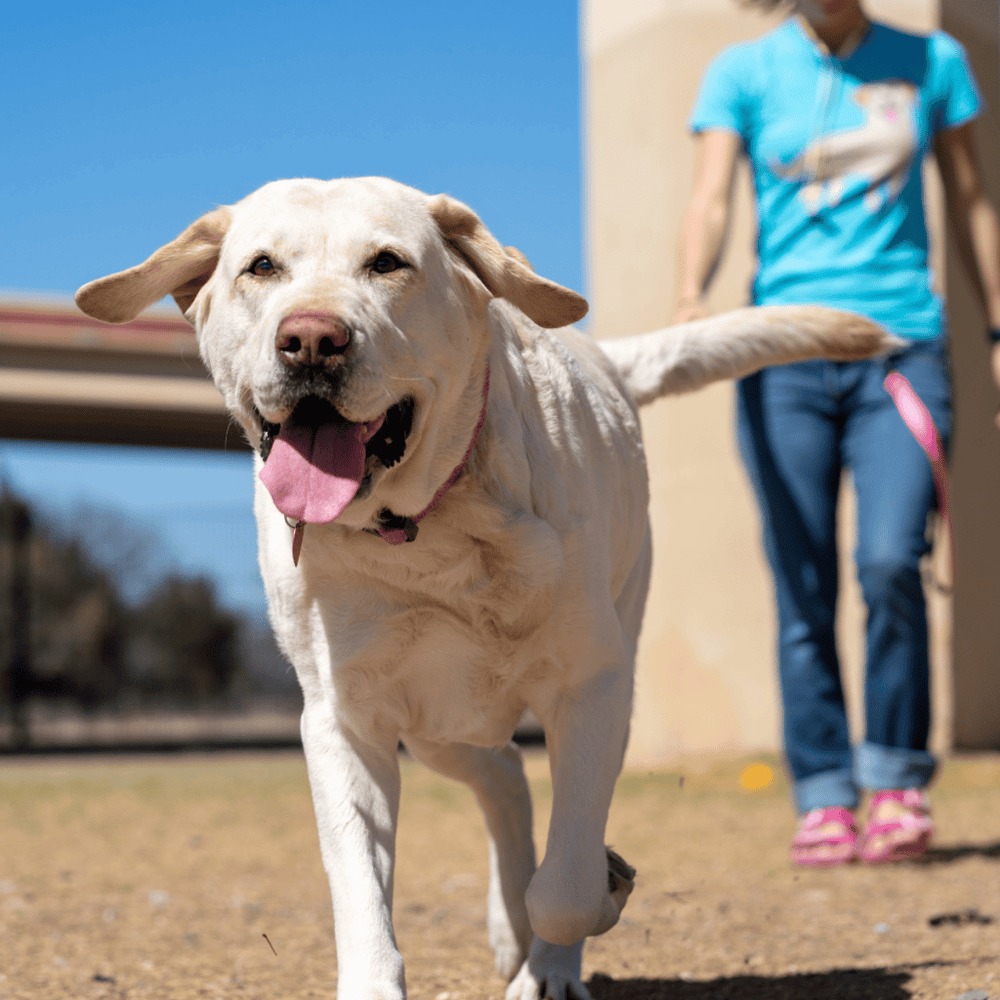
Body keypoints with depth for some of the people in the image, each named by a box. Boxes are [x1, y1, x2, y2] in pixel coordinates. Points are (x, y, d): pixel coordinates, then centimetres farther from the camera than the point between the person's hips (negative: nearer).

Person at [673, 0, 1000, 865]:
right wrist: (690, 300, -24)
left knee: (890, 561, -15)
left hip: (903, 346, 0)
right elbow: (712, 200, -4)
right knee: (803, 587, -2)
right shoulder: (744, 72, 7)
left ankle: (896, 776, 2)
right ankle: (823, 796, 8)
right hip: (785, 354, 0)